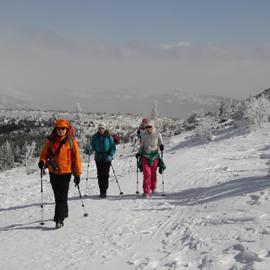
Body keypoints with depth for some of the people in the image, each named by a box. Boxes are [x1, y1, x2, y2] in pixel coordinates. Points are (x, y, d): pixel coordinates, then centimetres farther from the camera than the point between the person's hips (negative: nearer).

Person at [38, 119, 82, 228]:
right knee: (57, 196, 16)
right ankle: (64, 212, 37)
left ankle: (59, 219, -6)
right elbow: (44, 153, 12)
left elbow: (76, 157, -5)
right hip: (53, 172, 4)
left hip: (66, 172, -4)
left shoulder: (71, 141, -7)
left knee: (62, 196, -7)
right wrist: (42, 161, -11)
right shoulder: (50, 140, 1)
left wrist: (78, 174, -6)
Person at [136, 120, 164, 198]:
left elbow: (160, 143, 7)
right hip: (145, 156, 0)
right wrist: (139, 153, 1)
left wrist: (161, 146, -15)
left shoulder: (157, 134, -2)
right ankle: (146, 192, -12)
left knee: (153, 174, 9)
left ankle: (153, 189, 33)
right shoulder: (143, 135, 4)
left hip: (154, 156, 0)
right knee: (146, 174, -11)